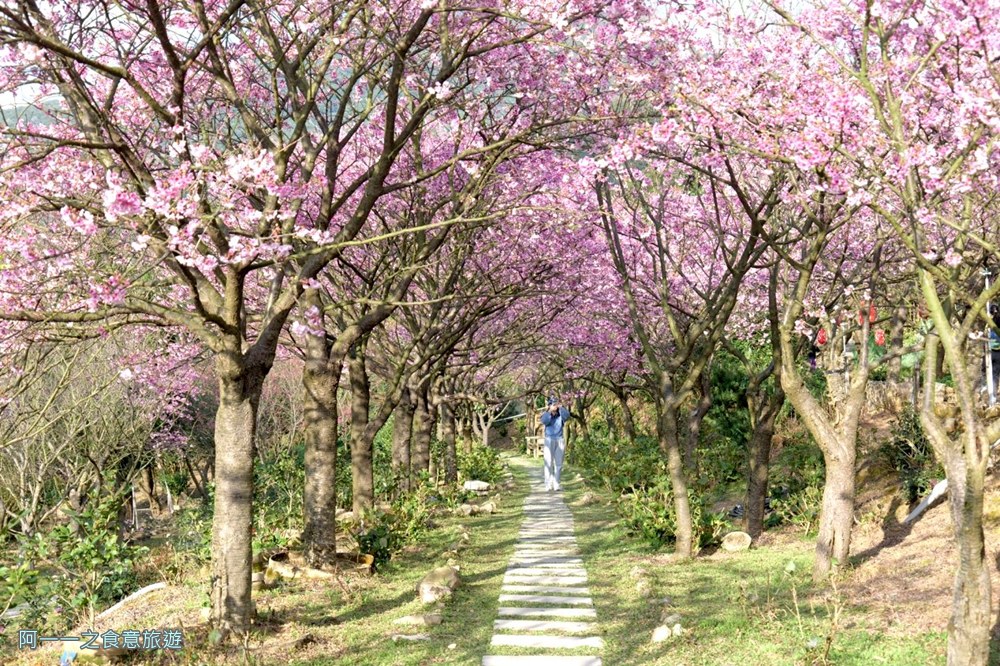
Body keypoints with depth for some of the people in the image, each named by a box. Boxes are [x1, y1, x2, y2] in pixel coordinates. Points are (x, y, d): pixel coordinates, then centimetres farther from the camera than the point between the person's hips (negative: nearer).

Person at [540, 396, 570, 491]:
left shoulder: (561, 414, 8)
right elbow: (544, 421, -16)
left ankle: (556, 484, 8)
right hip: (549, 440, -2)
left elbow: (567, 415, -13)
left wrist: (561, 407, -16)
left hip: (560, 440, 2)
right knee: (549, 463, -6)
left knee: (558, 463, 4)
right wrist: (550, 411, -21)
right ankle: (548, 484, -5)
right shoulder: (546, 414, 5)